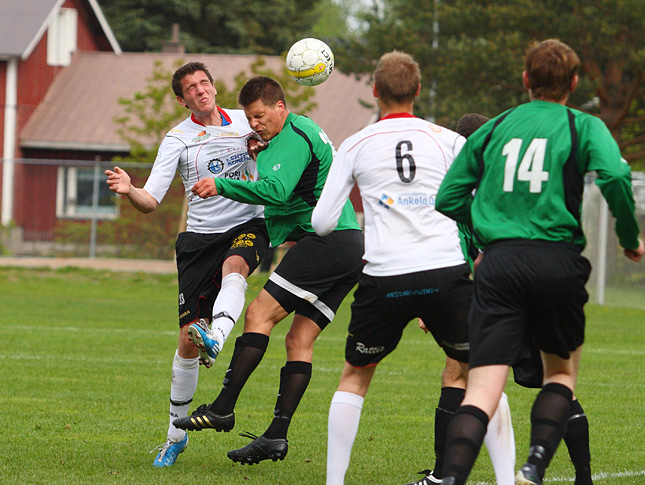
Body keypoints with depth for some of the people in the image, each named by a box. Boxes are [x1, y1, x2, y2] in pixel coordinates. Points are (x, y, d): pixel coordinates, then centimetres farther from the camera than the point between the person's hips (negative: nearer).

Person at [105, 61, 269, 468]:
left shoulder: (244, 122, 6)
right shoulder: (177, 140, 1)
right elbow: (151, 201, -6)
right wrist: (128, 190, -29)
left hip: (248, 225, 0)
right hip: (200, 236, 0)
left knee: (234, 268, -38)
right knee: (188, 336, -4)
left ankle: (217, 341, -65)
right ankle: (177, 434, 10)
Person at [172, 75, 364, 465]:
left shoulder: (295, 135, -9)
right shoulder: (304, 133, 23)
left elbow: (277, 190, -23)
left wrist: (223, 186, -20)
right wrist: (262, 155, 17)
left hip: (325, 240, -11)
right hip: (350, 247, 11)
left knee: (260, 313, -13)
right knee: (300, 340, 4)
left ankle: (223, 409, -17)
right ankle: (277, 436, -2)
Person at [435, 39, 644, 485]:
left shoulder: (493, 129, 16)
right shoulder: (583, 126, 7)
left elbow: (448, 200, 17)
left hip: (499, 263, 2)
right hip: (558, 261, -2)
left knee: (483, 388, -5)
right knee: (562, 372, 21)